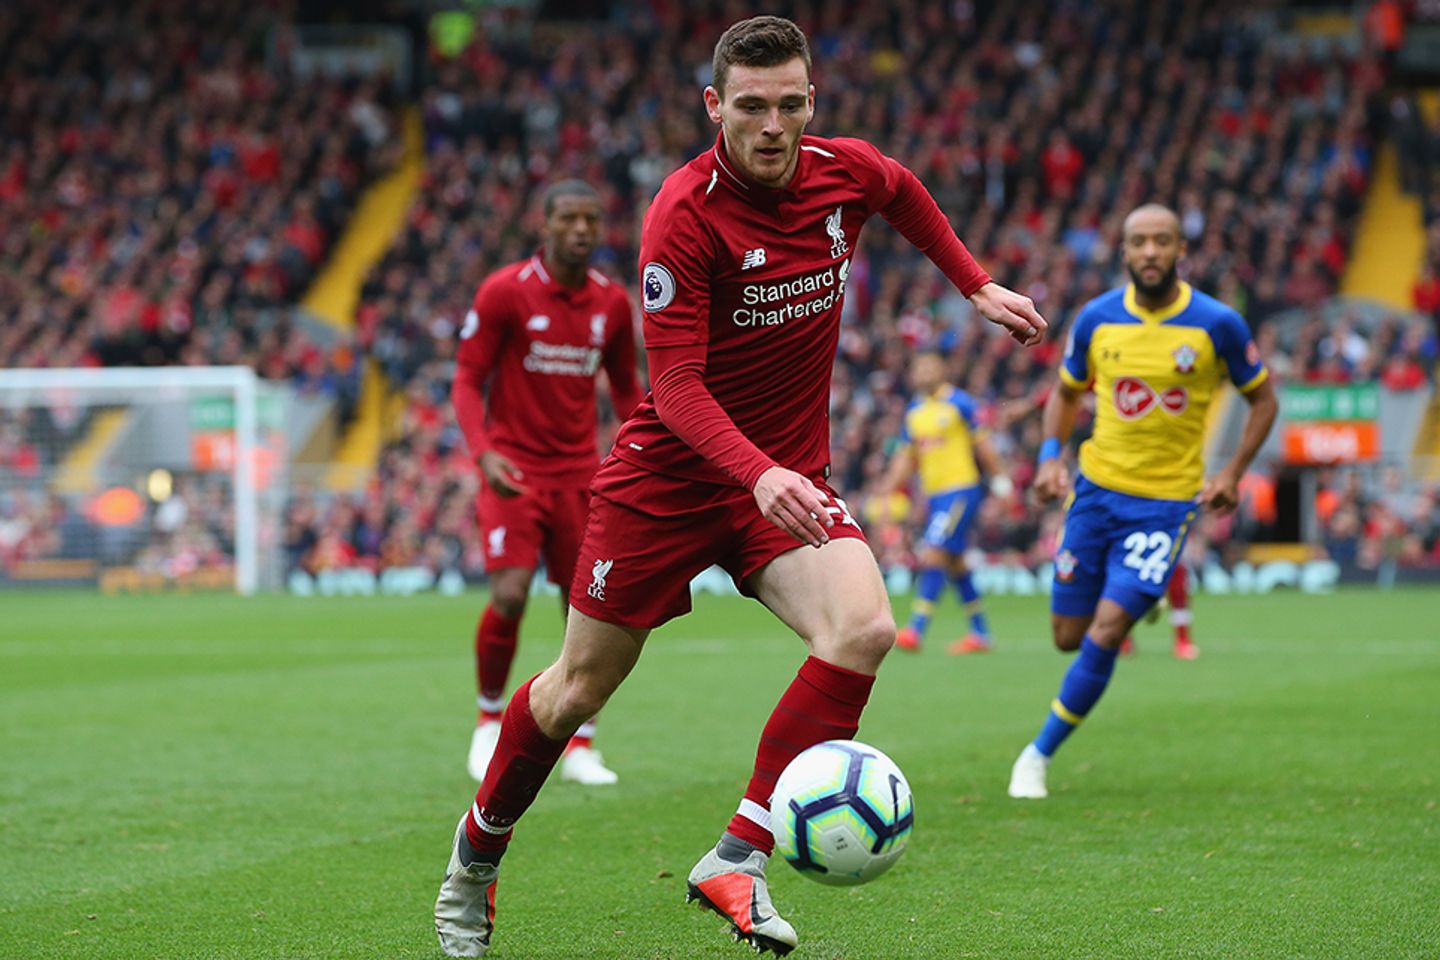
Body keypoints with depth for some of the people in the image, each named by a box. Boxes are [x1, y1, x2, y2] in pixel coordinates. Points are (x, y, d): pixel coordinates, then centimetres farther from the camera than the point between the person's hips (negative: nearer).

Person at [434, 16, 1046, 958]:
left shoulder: (848, 172, -6)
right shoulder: (684, 214, -22)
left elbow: (904, 191, 22)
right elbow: (676, 384, -27)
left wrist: (977, 285, 20)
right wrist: (757, 473, -41)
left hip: (789, 476, 4)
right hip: (670, 473, -4)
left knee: (863, 628, -24)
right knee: (578, 689, 6)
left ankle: (738, 860, -17)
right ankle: (479, 847, 34)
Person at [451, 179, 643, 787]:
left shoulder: (612, 303, 4)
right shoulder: (504, 292, -8)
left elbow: (625, 387, 16)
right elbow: (467, 380, -6)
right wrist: (483, 451, -21)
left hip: (580, 473, 4)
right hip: (515, 469, -4)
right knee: (509, 595, -17)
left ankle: (580, 748, 13)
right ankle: (489, 718, 8)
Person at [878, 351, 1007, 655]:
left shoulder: (958, 403, -6)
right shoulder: (914, 411, 12)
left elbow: (981, 444, -2)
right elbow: (906, 458, 18)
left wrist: (998, 479, -2)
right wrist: (886, 492, 11)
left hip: (961, 490, -7)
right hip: (933, 493, 7)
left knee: (932, 556, -16)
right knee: (955, 564, 10)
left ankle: (916, 629, -17)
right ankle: (980, 632, 19)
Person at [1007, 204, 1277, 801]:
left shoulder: (1217, 324, -9)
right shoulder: (1097, 318, -2)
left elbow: (1263, 399, 6)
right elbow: (1066, 392, 15)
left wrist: (1232, 473, -4)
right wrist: (1051, 454, -1)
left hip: (1167, 501, -3)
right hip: (1096, 489, 3)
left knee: (1105, 632, -14)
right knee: (1068, 636, 6)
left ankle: (1040, 755, -1)